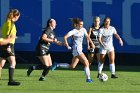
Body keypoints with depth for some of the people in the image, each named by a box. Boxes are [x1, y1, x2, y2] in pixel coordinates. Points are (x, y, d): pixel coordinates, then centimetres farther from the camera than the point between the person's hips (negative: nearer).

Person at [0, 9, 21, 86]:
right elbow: (8, 35, -18)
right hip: (8, 45, -10)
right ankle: (11, 80, -19)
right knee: (12, 63, -12)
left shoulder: (7, 22, 16)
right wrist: (8, 46, -22)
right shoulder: (11, 23, -10)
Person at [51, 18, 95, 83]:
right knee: (86, 63, -12)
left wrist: (92, 43, 21)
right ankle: (88, 78, -9)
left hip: (80, 49, 8)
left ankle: (57, 65, 17)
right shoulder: (74, 31, -13)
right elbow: (65, 37, -20)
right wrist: (67, 45, -14)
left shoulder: (83, 30, 9)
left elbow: (87, 36, 23)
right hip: (76, 49, -8)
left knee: (72, 66, 10)